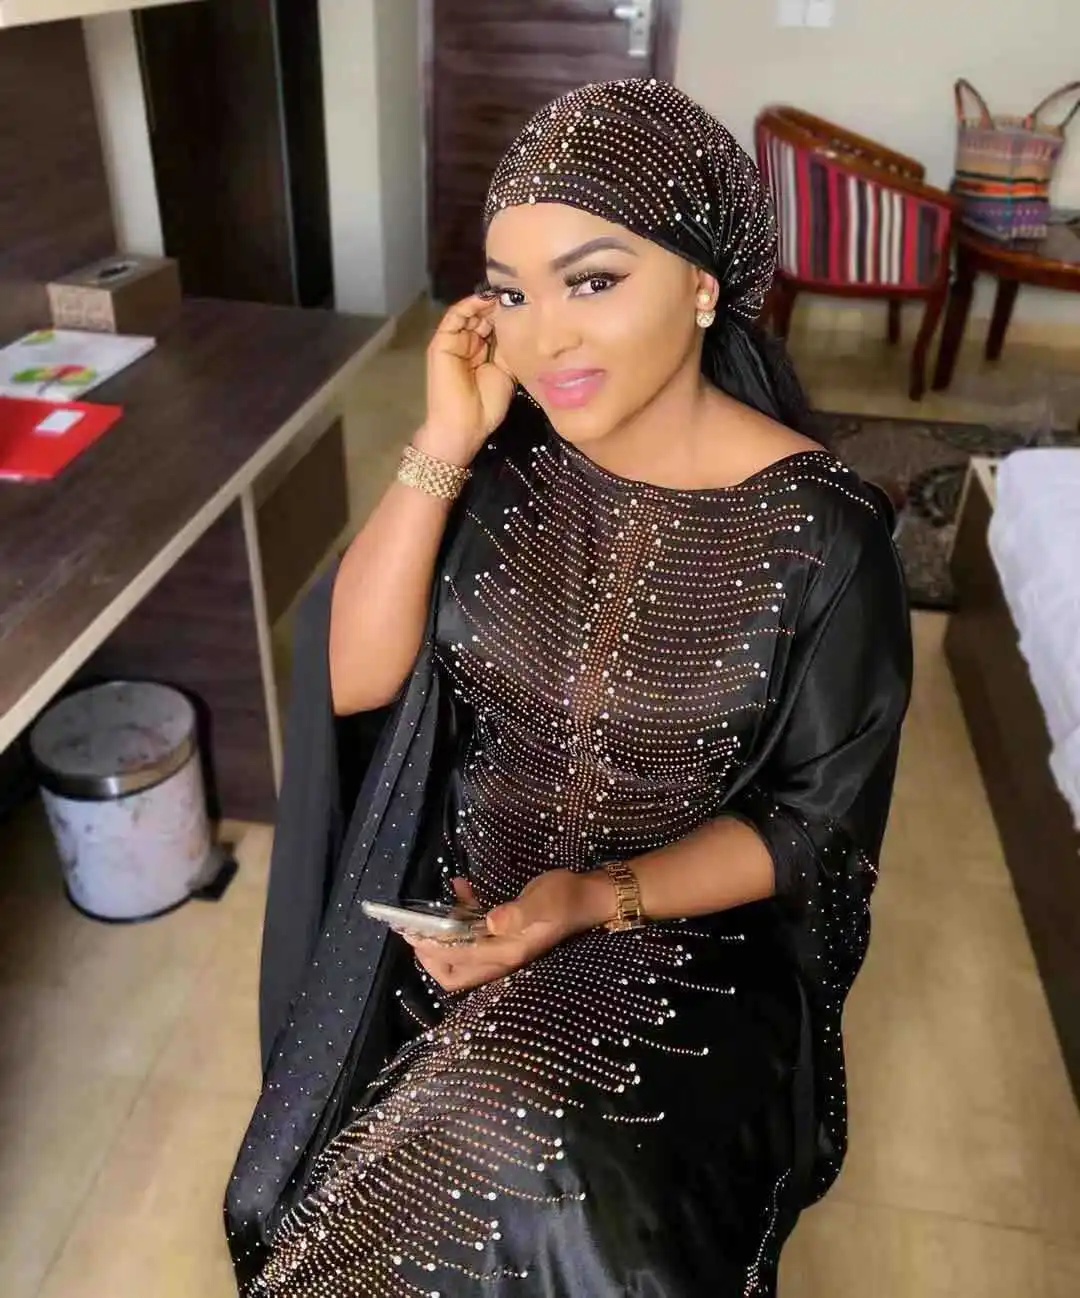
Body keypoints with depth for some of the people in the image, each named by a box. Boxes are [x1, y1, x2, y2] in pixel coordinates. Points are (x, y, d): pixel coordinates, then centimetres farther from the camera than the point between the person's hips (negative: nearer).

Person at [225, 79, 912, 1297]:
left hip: (680, 932, -2)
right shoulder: (510, 456, -8)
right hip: (452, 901, 3)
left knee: (531, 1183, -22)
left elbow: (813, 826, -9)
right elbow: (350, 680, -13)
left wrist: (596, 901, -22)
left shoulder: (821, 533, -17)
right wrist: (445, 445, -21)